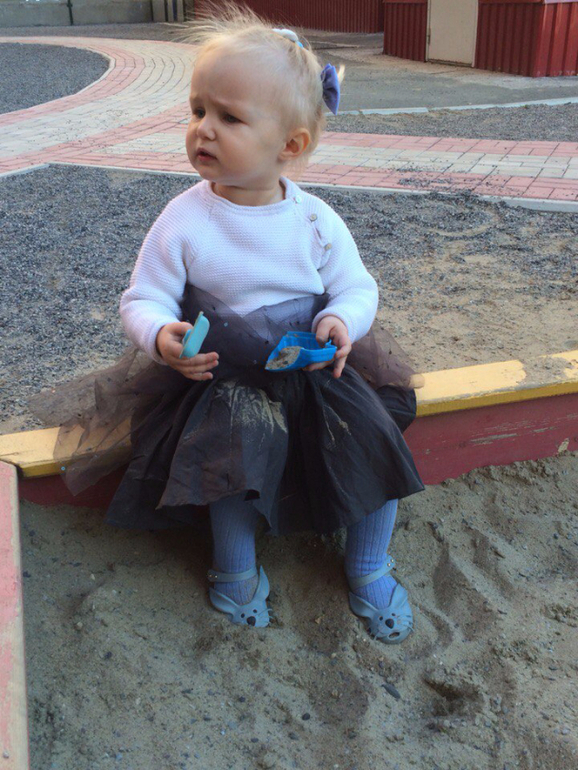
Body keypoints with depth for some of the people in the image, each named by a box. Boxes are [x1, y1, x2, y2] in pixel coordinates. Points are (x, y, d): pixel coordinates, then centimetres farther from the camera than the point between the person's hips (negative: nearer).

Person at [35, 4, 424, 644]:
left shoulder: (316, 221, -7)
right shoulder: (183, 221, -11)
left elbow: (357, 288, 2)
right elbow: (142, 300, -6)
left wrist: (341, 321, -20)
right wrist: (161, 337, -28)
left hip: (314, 367, 2)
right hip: (221, 376, -1)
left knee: (375, 438, -11)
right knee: (236, 449, -25)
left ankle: (368, 568, 16)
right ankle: (234, 568, 9)